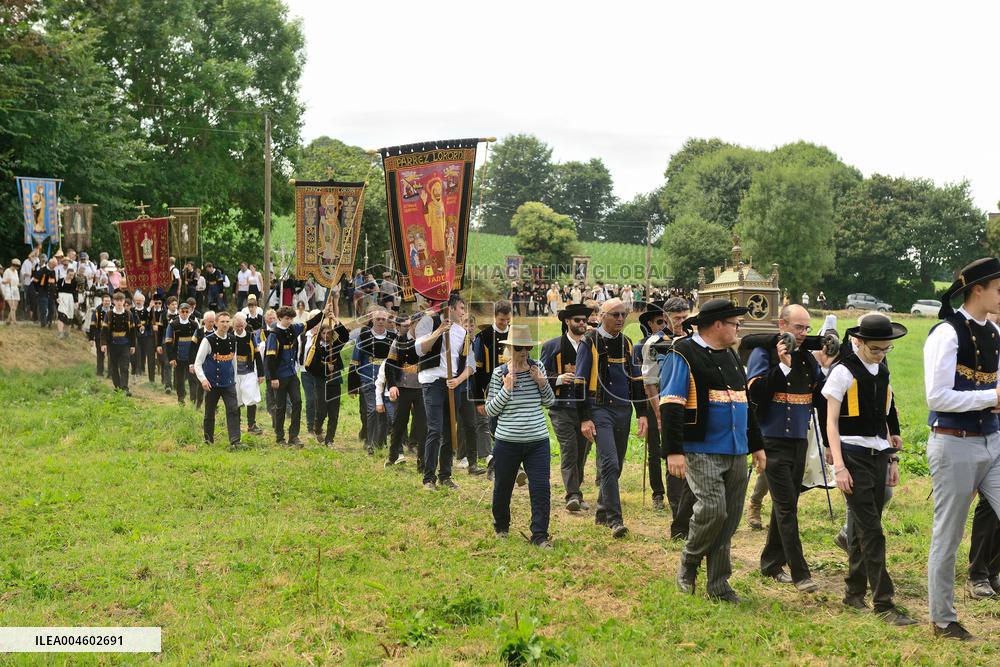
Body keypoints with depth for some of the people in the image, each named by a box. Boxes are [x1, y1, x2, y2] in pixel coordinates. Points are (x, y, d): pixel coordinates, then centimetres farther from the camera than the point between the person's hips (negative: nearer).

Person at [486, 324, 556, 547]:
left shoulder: (538, 367, 3)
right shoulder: (500, 373, -4)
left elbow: (549, 401, 11)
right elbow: (490, 410, -3)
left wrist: (542, 383, -7)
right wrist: (507, 389, -15)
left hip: (538, 441, 1)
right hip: (507, 442, -1)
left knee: (541, 489, -6)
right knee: (503, 488, 13)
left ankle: (539, 535, 3)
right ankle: (501, 527, 37)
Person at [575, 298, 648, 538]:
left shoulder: (626, 343, 12)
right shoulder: (590, 342, -6)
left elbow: (636, 379, 16)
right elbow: (580, 381, -8)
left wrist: (642, 413, 10)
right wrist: (584, 419, -13)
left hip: (623, 410, 6)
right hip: (600, 410, -6)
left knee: (616, 465, 12)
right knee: (609, 463, -15)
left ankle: (602, 513, 26)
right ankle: (614, 519, -13)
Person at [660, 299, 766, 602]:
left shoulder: (731, 356, 17)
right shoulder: (683, 355, -8)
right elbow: (670, 405, -13)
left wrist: (756, 445, 24)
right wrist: (673, 451, -19)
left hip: (736, 453, 8)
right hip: (701, 452, -8)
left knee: (729, 518, 6)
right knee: (712, 509, -18)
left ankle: (718, 584, 15)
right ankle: (688, 564, 8)